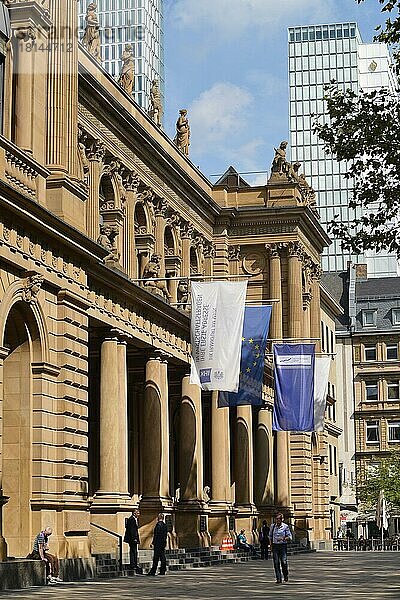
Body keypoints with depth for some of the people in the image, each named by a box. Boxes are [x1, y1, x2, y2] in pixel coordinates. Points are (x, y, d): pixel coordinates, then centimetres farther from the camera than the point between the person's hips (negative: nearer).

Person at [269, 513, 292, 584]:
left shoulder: (285, 526, -2)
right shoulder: (272, 526, 8)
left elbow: (290, 537, 0)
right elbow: (270, 536, 19)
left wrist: (283, 538, -17)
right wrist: (271, 543, 8)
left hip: (283, 546, -3)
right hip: (275, 546, 3)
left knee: (284, 562, -7)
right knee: (276, 562, -2)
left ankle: (286, 575, 19)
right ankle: (279, 579, 3)